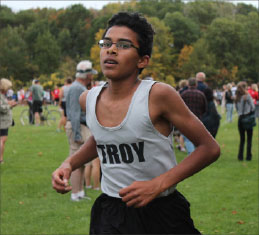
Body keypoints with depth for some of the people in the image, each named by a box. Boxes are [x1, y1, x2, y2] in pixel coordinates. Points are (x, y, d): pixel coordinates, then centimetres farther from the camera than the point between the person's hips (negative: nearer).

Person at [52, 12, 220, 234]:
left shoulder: (158, 95, -16)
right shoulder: (88, 99, 0)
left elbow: (209, 148, -12)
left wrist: (158, 185, -20)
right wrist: (68, 165, 5)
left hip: (162, 215, -3)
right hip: (110, 215, 4)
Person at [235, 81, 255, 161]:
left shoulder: (237, 98, 4)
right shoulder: (247, 96, -11)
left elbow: (236, 108, 8)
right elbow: (252, 107, -8)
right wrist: (250, 112, 8)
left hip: (240, 118, 5)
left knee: (242, 139, 12)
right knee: (249, 139, 5)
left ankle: (240, 156, 8)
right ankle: (248, 156, 3)